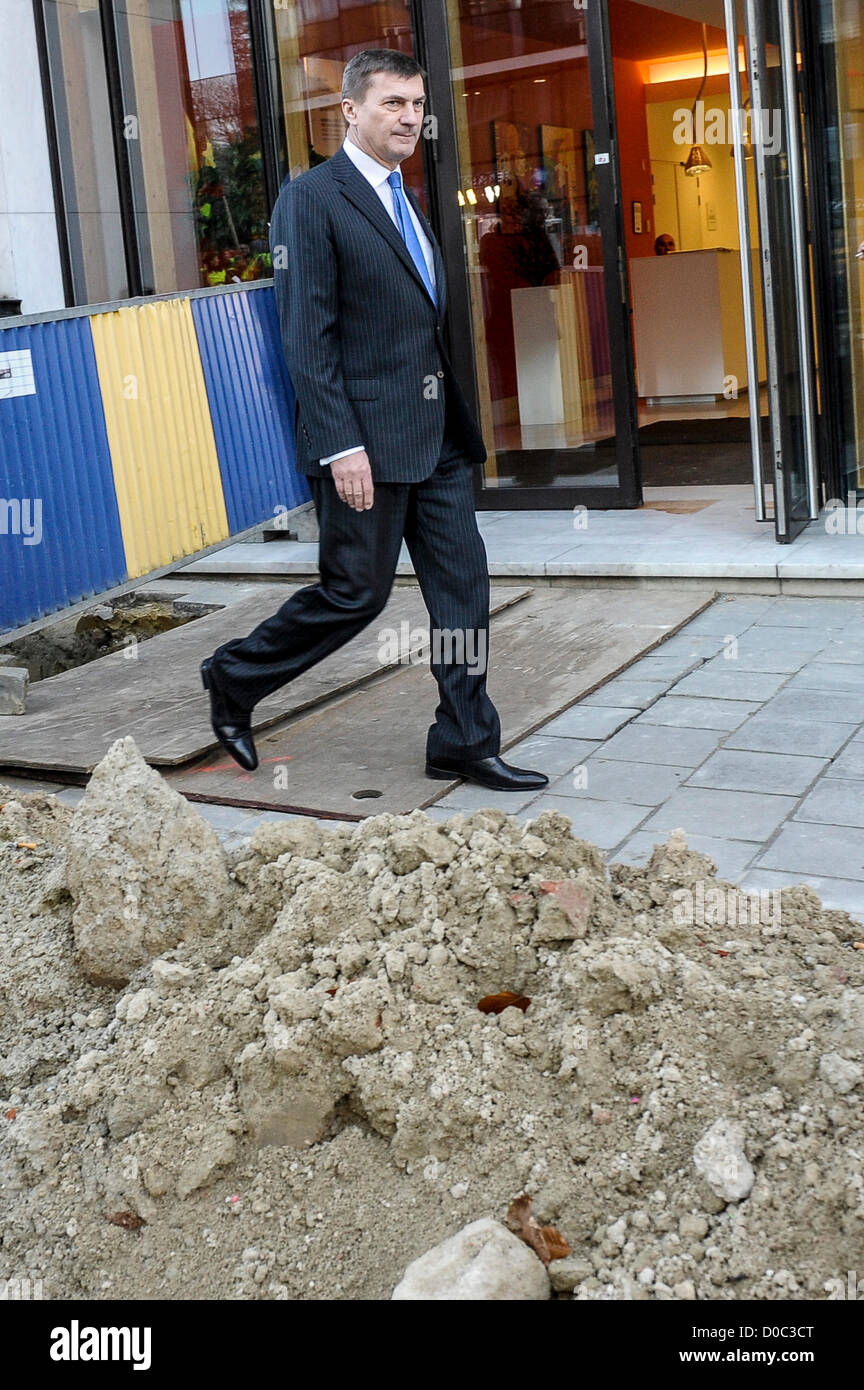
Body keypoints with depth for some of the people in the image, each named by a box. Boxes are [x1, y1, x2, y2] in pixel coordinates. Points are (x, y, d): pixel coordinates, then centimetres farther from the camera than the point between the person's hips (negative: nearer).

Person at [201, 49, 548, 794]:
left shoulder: (406, 199, 18)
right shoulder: (311, 199, -8)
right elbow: (307, 335, -15)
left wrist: (458, 420, 17)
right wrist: (341, 444, -21)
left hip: (435, 431, 8)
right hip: (367, 435, -8)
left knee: (463, 583, 4)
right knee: (355, 591, 0)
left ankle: (464, 742, 13)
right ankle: (235, 679, 22)